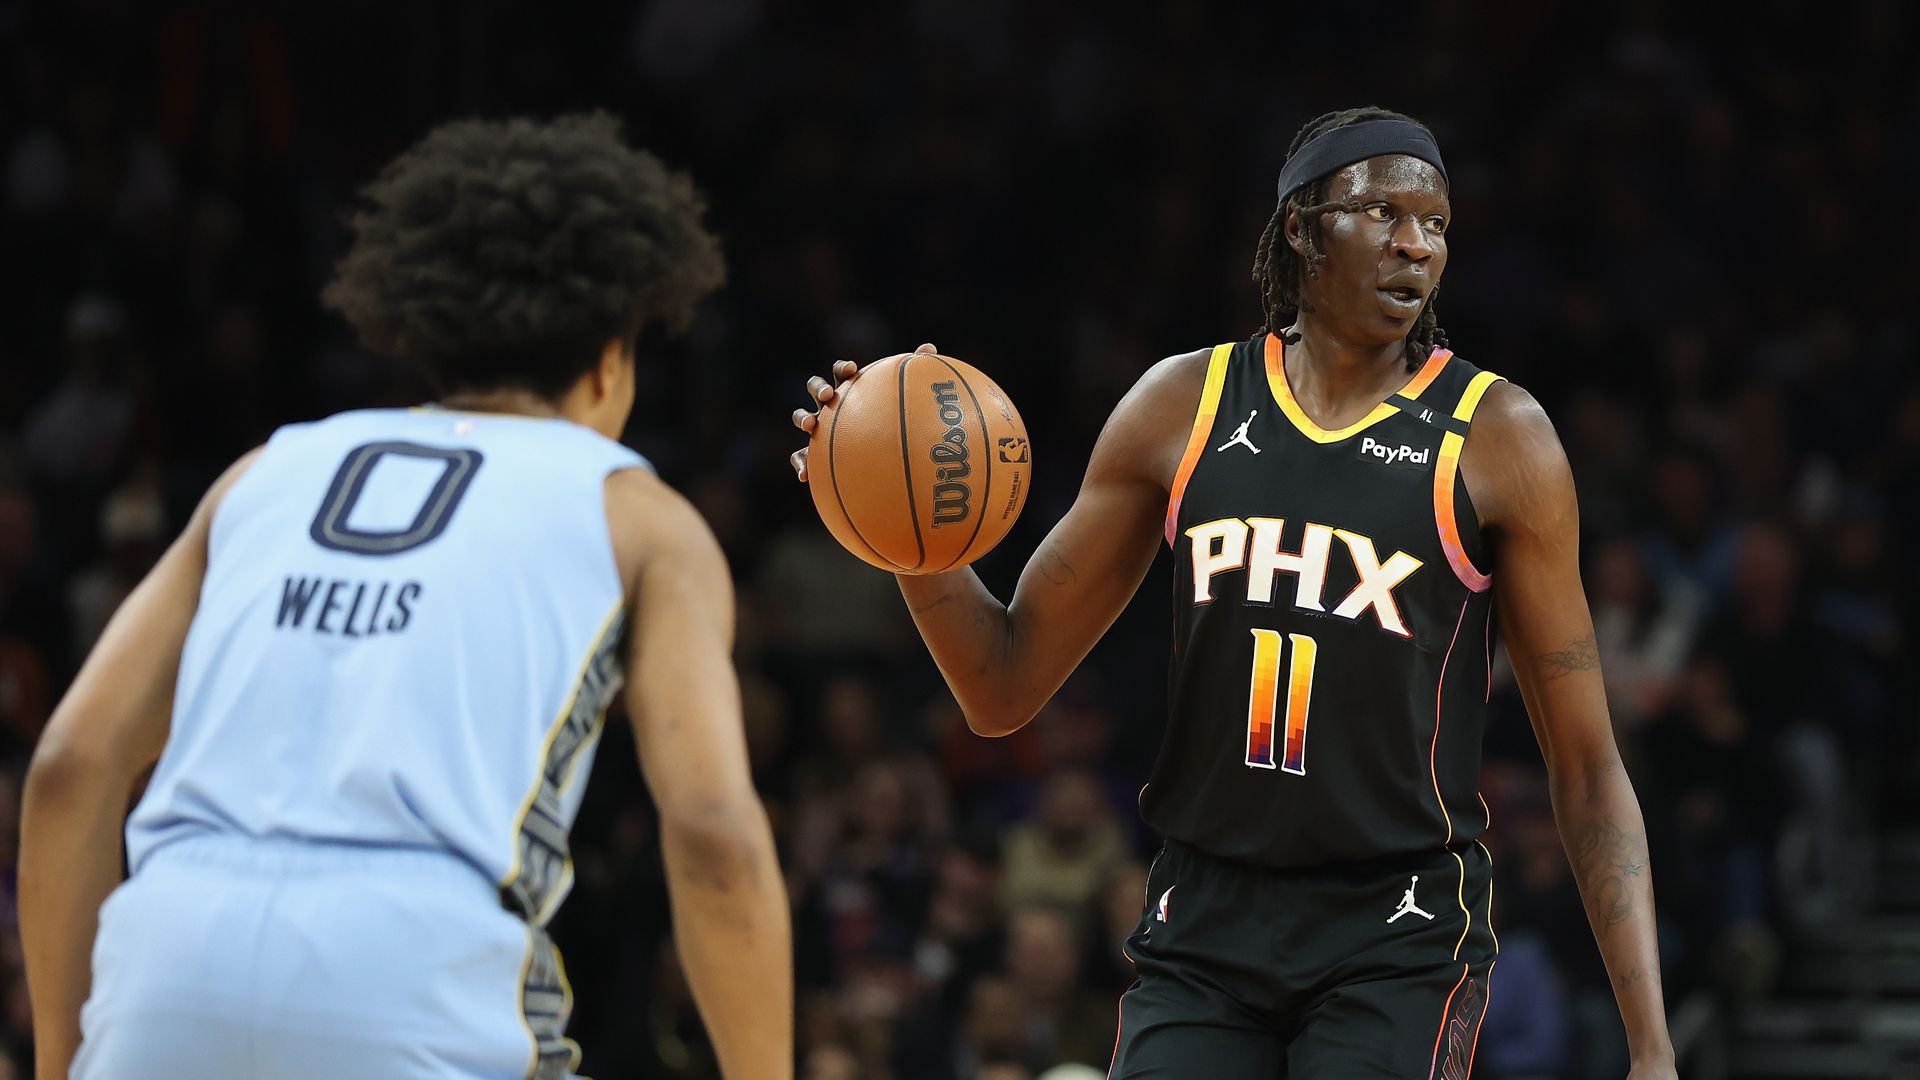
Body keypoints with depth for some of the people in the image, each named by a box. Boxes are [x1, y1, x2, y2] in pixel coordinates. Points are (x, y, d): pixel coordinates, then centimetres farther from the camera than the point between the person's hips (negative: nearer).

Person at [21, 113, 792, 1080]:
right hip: (418, 991, -4)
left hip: (174, 955, 4)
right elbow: (713, 831, 1)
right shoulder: (639, 519, 16)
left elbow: (73, 764, 17)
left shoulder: (274, 468, 26)